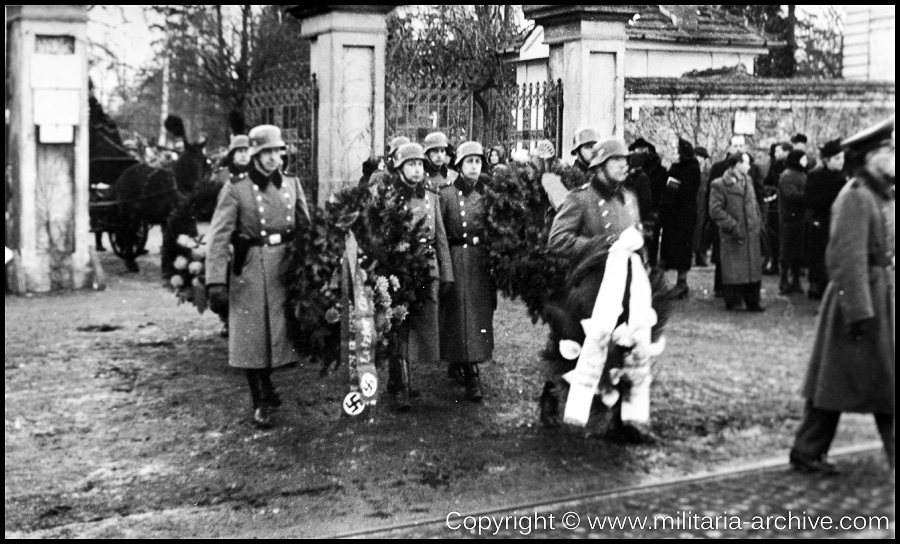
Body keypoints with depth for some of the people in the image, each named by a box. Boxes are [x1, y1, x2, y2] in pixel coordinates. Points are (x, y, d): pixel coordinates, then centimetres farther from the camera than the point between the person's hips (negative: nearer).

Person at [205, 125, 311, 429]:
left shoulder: (292, 184, 7)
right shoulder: (235, 188, -7)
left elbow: (306, 229, 13)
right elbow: (219, 236, -12)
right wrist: (216, 283, -20)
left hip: (286, 267, 4)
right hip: (250, 268, -4)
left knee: (280, 331, 11)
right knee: (251, 336, 2)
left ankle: (266, 381, 38)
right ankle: (259, 404, 16)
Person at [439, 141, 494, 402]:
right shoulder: (447, 194, 0)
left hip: (483, 260, 3)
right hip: (456, 260, -2)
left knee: (481, 314, 4)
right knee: (461, 315, -5)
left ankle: (468, 364, 20)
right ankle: (472, 377, -4)